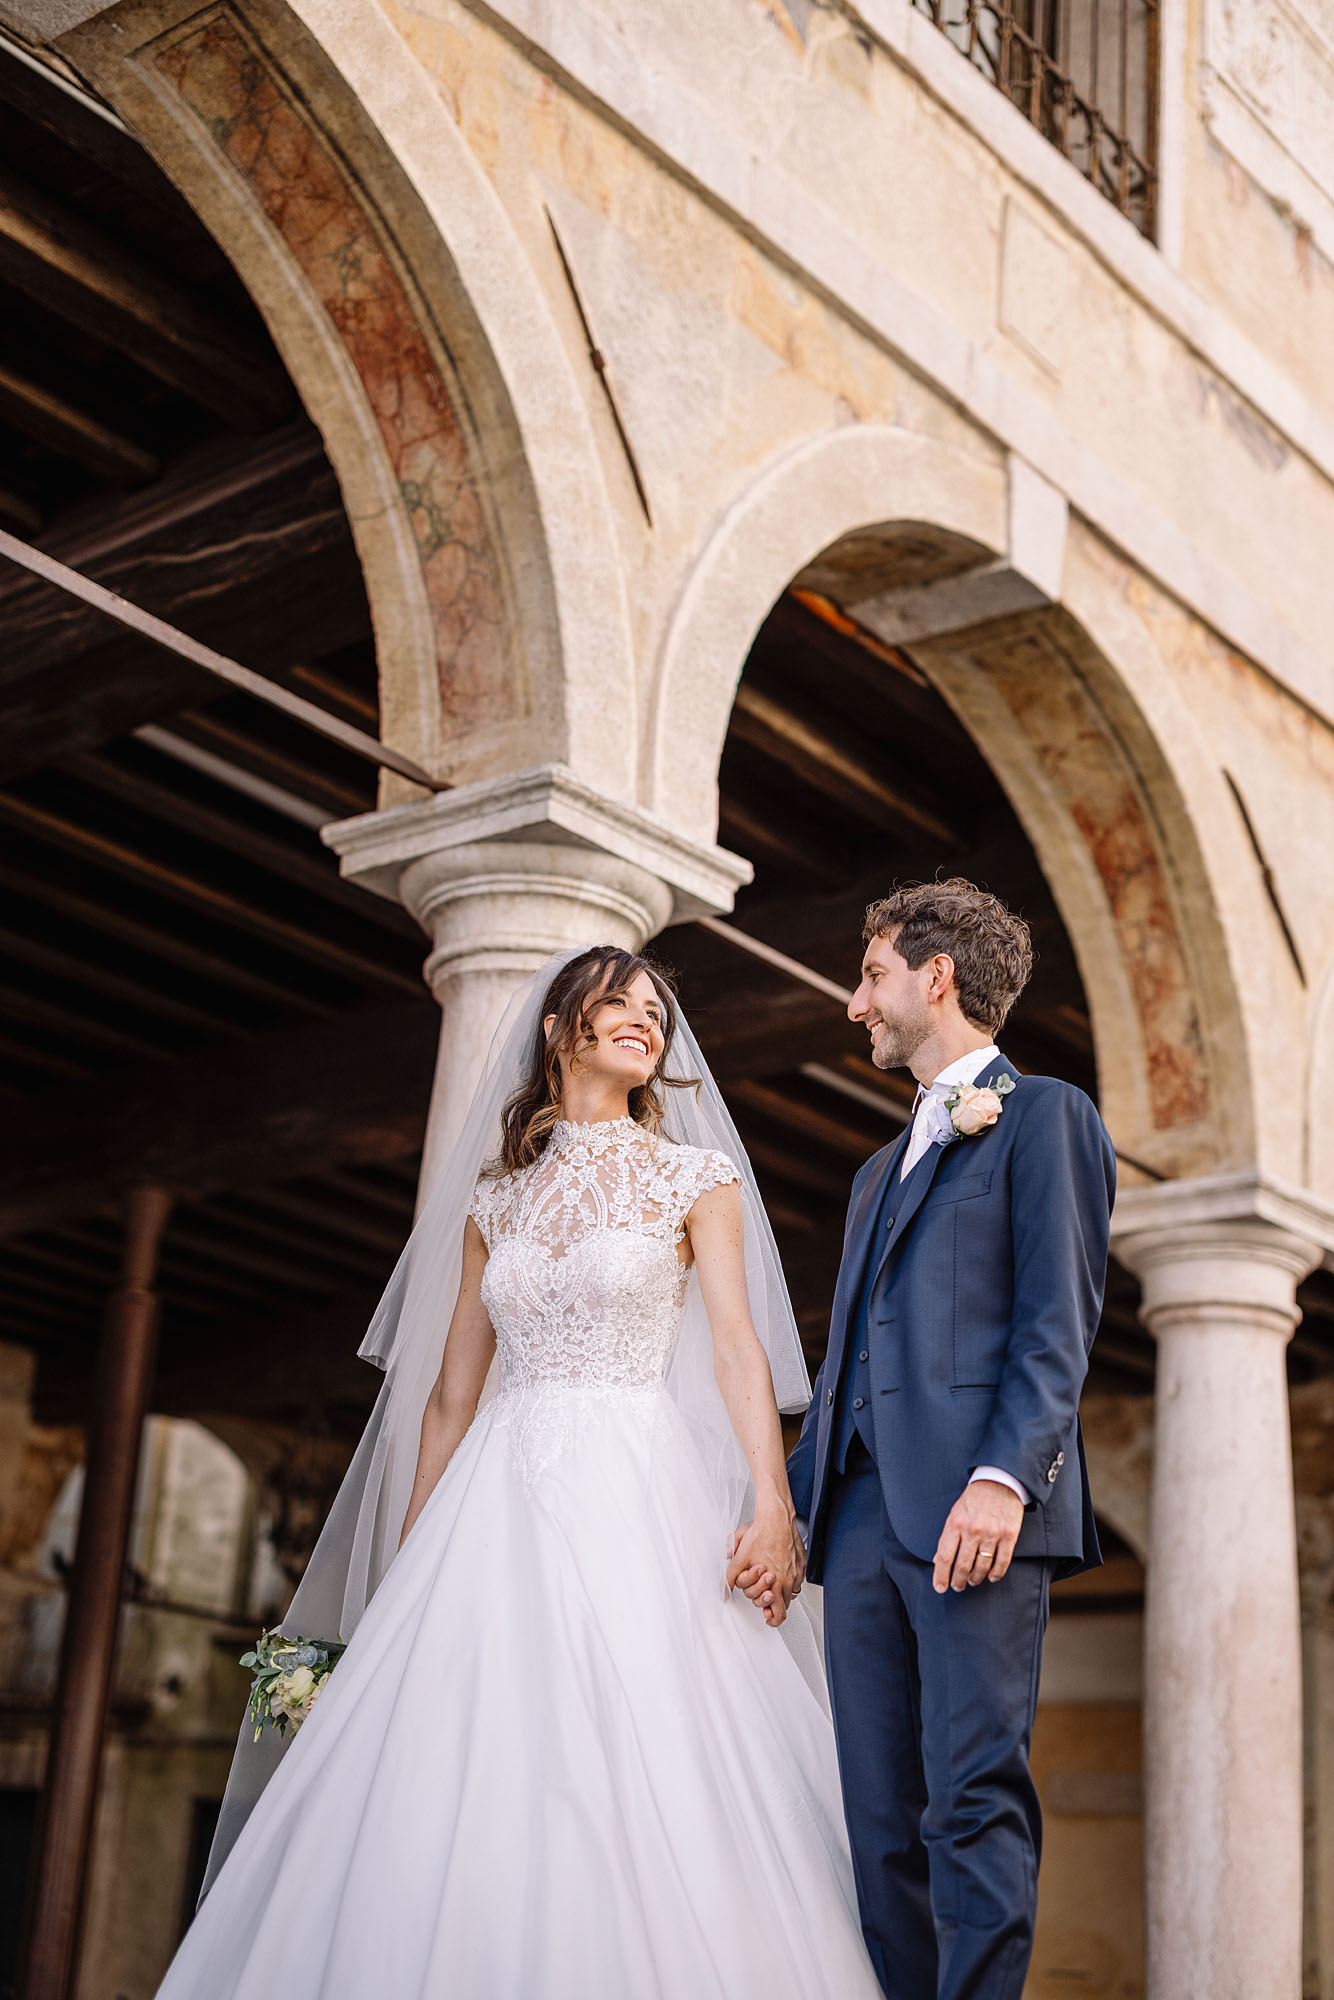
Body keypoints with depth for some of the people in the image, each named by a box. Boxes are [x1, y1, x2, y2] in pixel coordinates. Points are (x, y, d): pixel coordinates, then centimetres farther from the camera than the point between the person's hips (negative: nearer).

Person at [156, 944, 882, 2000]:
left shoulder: (694, 1179, 8)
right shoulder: (495, 1200, 16)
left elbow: (739, 1345, -4)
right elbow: (452, 1393, 17)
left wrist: (774, 1498, -19)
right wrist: (412, 1556, 11)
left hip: (634, 1499, -3)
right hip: (501, 1502, 3)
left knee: (638, 1779, -11)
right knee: (473, 1783, -4)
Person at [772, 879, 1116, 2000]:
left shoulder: (1044, 1115, 4)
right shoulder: (880, 1170, 29)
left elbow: (1058, 1321, -7)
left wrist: (1003, 1477, -20)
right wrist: (790, 1507, 17)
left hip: (971, 1511, -7)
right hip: (863, 1510, 8)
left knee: (973, 1799, -11)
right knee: (881, 1815, 4)